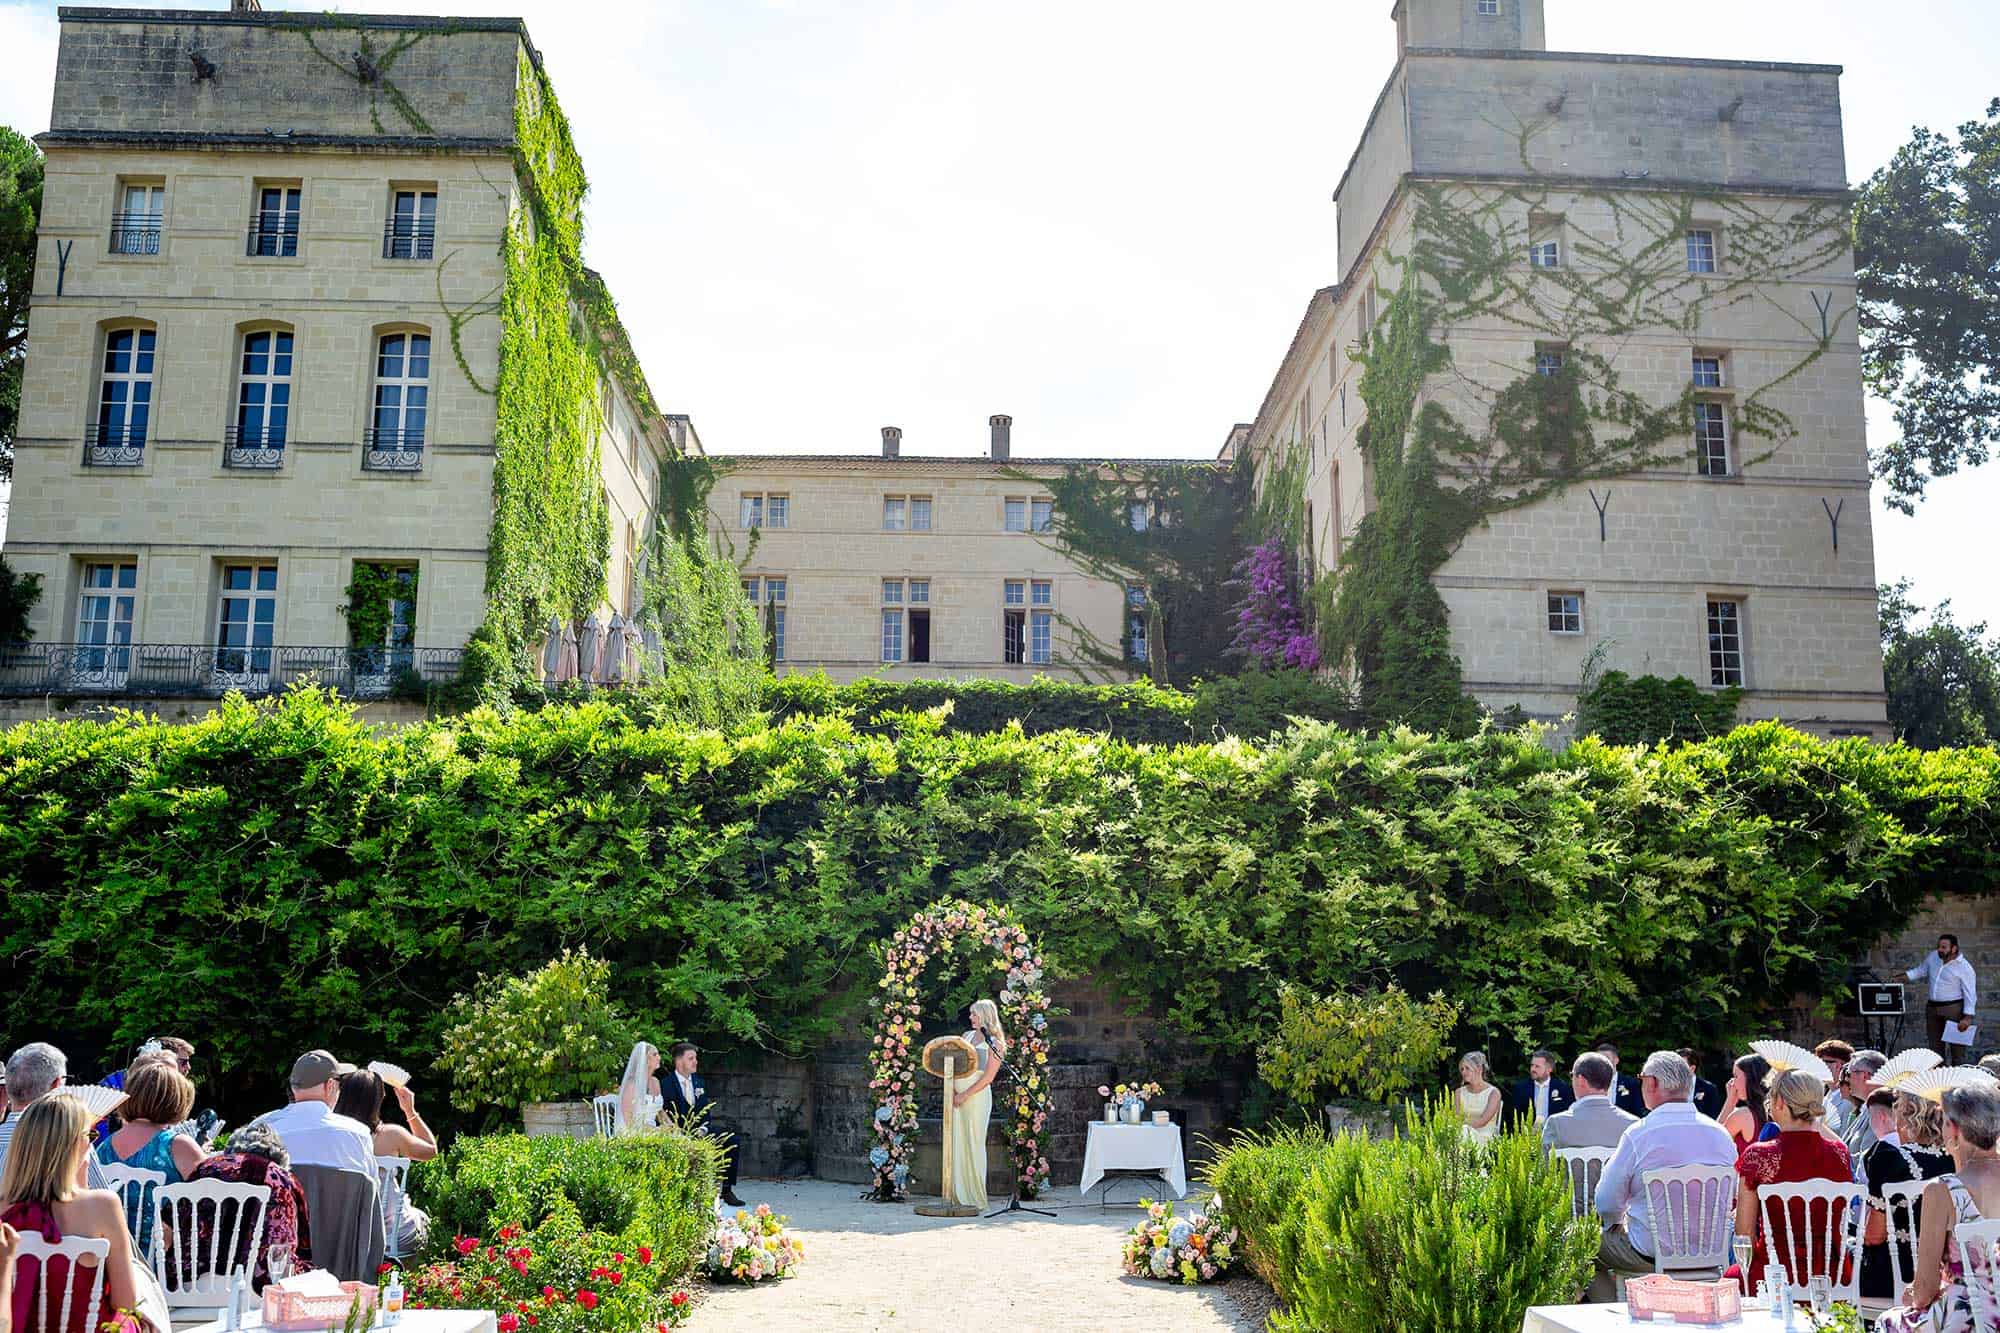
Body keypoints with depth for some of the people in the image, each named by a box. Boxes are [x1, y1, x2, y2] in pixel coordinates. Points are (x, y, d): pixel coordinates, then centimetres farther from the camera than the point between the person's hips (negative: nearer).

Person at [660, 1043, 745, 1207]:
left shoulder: (699, 1082, 14)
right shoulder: (666, 1084, -5)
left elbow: (705, 1111, 13)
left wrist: (703, 1129, -8)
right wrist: (688, 1133, -19)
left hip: (699, 1130, 6)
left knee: (731, 1138, -15)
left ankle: (727, 1190, -12)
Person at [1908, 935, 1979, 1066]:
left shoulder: (1965, 968, -11)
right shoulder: (1933, 957, 6)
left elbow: (1970, 994, -11)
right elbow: (1920, 971, 22)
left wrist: (1967, 1017, -17)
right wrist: (1902, 977, 6)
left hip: (1954, 1009, -6)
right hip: (1933, 1008, 6)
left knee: (1956, 1045, -2)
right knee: (1936, 1045, 11)